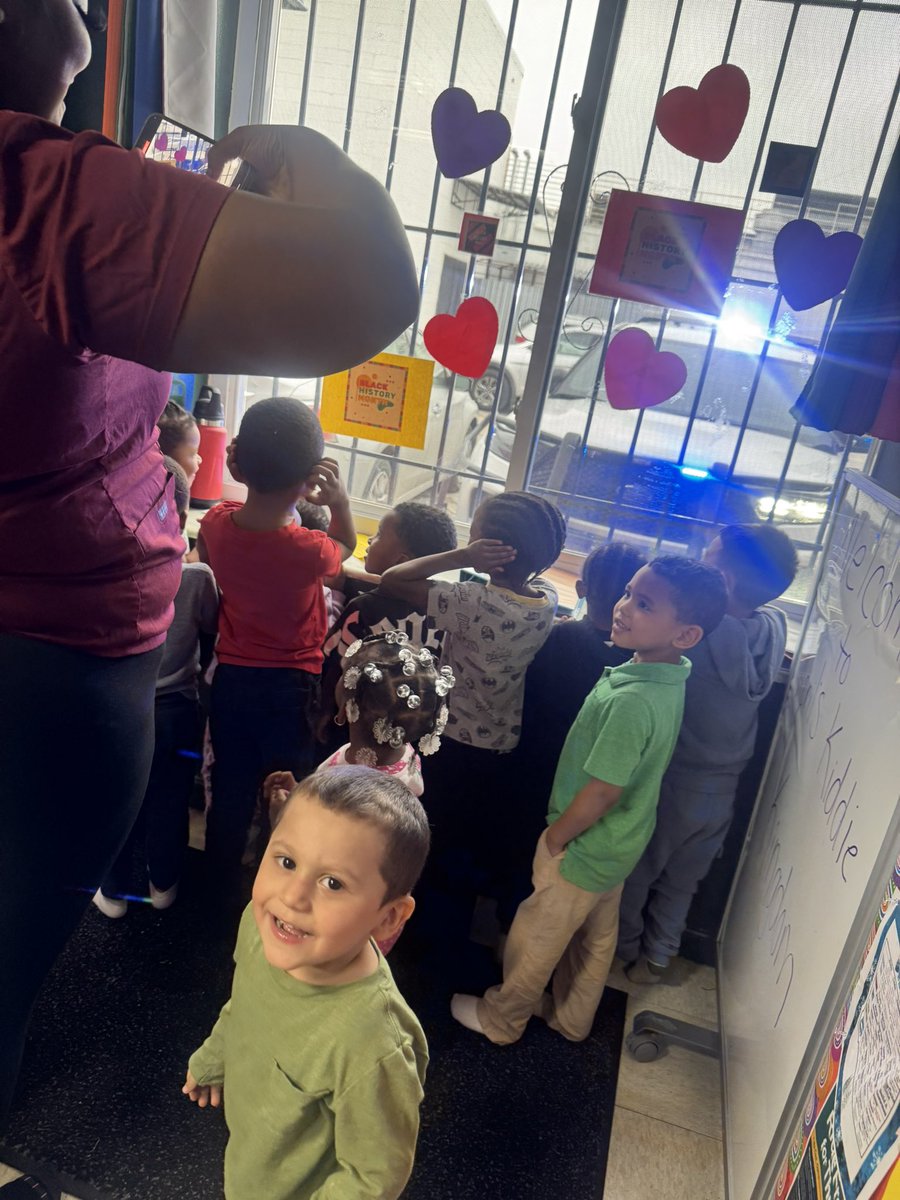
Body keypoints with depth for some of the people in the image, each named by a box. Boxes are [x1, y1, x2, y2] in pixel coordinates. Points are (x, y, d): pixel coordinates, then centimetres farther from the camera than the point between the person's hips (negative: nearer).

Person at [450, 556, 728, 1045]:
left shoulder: (632, 701, -35)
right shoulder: (669, 681, -7)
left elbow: (602, 792, -29)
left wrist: (555, 837, -11)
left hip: (583, 849, -8)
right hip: (618, 845, 8)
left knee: (534, 940, 15)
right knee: (596, 939, 26)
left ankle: (500, 1019, 38)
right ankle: (571, 1018, 48)